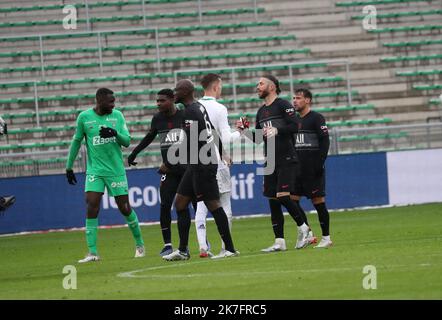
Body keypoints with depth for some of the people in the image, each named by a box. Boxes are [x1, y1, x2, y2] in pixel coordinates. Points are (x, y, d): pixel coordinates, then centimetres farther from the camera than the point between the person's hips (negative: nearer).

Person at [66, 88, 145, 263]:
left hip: (116, 170, 1)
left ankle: (139, 244, 26)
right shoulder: (84, 117, -1)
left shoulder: (117, 116, 1)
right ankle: (92, 252, -11)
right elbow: (76, 142, 9)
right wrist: (69, 166, 9)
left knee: (125, 208, 4)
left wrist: (114, 133, -22)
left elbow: (127, 141, -1)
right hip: (94, 170, -1)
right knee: (91, 206, -14)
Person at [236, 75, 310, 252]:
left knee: (283, 196, -17)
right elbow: (257, 138, 21)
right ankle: (279, 242, 6)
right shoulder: (261, 111, 18)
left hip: (287, 159, -8)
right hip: (270, 162, 8)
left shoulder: (283, 105, -6)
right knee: (273, 200, 4)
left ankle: (302, 227, 4)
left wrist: (277, 130, -27)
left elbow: (295, 126, -16)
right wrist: (244, 129, 6)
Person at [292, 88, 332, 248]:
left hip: (312, 168, -7)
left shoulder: (316, 118, -4)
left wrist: (320, 163, -18)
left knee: (318, 201, -5)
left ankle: (326, 238, 1)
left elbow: (325, 141, -11)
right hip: (297, 168, 7)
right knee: (292, 200, 0)